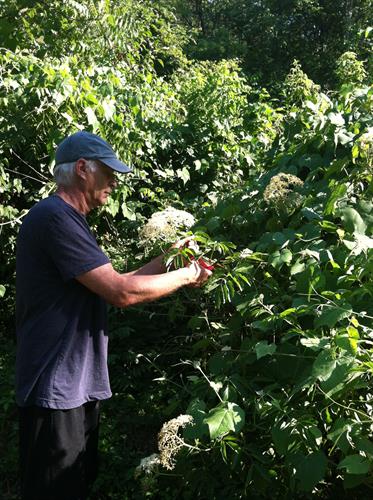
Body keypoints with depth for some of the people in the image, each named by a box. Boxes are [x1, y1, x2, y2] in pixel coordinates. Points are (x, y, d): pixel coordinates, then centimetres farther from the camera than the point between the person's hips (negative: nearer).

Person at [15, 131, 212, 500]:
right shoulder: (53, 216, -19)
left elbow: (111, 286, 15)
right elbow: (121, 293, -23)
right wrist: (187, 275, -10)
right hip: (55, 389, -10)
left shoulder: (67, 219, 16)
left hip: (78, 385, 10)